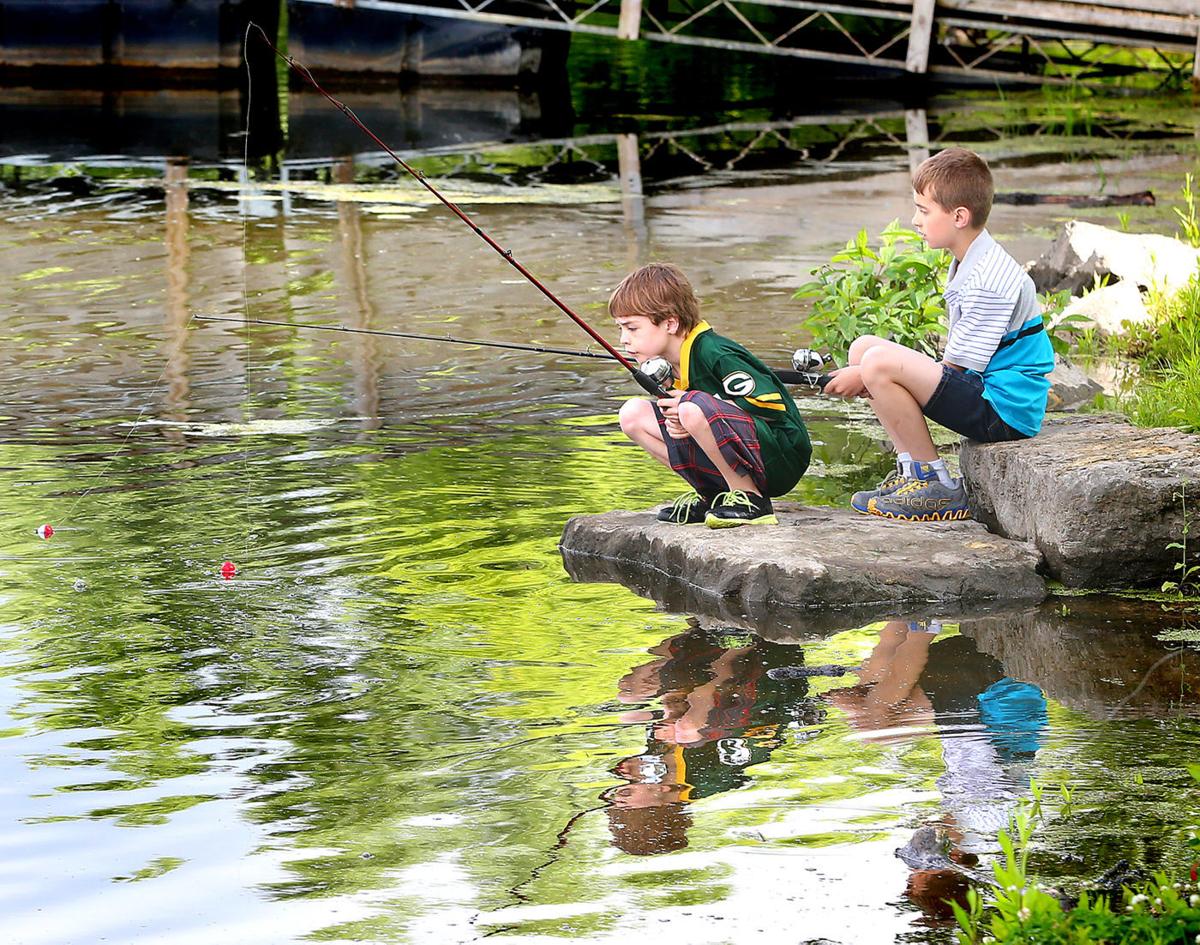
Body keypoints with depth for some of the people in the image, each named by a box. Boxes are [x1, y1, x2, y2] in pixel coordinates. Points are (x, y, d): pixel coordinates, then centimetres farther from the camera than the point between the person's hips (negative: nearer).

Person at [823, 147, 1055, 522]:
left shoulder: (987, 281, -19)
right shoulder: (967, 265, 12)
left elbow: (954, 368, -18)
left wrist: (866, 376, -12)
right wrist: (866, 375, 5)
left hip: (1004, 411, -11)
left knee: (880, 364, -25)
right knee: (864, 347, 9)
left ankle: (940, 488, -13)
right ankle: (913, 471, 5)